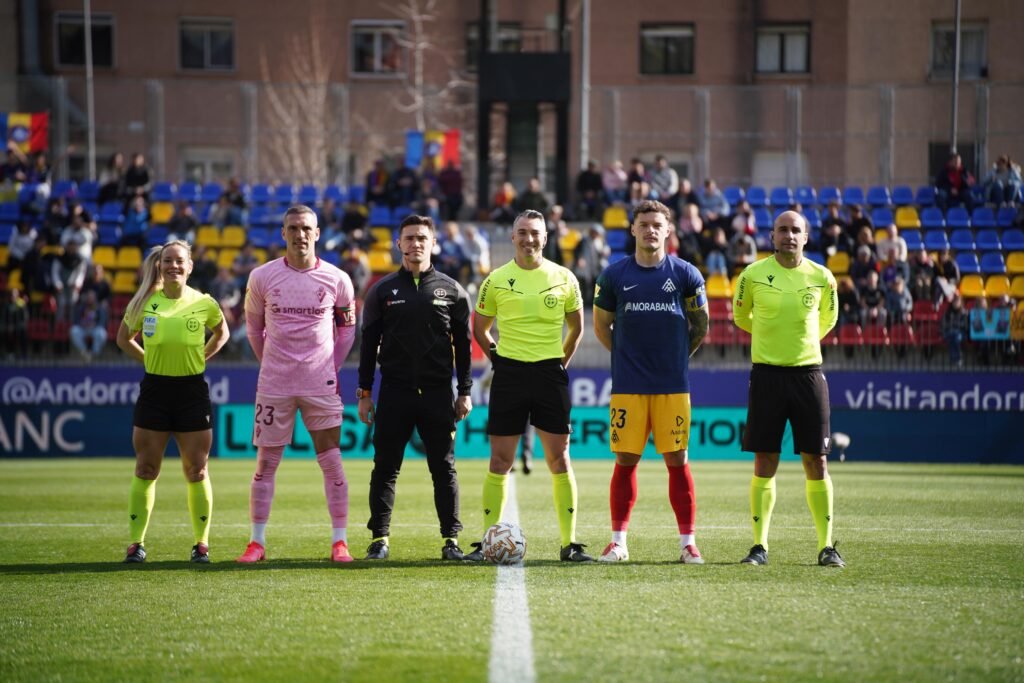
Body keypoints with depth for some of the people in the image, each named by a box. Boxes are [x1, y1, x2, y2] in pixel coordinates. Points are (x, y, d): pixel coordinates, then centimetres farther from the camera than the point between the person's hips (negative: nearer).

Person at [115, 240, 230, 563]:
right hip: (154, 390, 1)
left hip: (192, 390, -1)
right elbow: (124, 338, 15)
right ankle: (136, 543, 7)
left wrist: (200, 358, 6)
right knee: (146, 469, 2)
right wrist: (149, 359, 3)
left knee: (196, 471, 3)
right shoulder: (145, 301, 0)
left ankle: (201, 543, 12)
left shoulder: (204, 303, -1)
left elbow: (221, 333, 18)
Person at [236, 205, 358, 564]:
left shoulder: (336, 279, -1)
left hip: (321, 384, 0)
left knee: (332, 462, -1)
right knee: (266, 463, 2)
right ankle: (257, 542, 8)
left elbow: (347, 328, 12)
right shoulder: (262, 277, -1)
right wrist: (269, 363, 11)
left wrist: (332, 367, 9)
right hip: (274, 383, 0)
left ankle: (340, 541, 5)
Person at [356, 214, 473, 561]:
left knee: (444, 468, 2)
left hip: (438, 393, 0)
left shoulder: (451, 290, 7)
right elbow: (369, 344, 8)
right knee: (385, 467, 1)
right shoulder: (382, 290, 7)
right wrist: (365, 393, 2)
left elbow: (462, 345, 9)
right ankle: (379, 538, 6)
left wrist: (465, 392, 3)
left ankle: (451, 539, 7)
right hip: (394, 391, 0)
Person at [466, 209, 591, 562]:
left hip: (550, 373, 0)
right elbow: (479, 328, 13)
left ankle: (570, 543, 4)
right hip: (509, 372, 0)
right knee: (500, 462, 0)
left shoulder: (564, 278, 4)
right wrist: (498, 358, 7)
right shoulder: (497, 279, 2)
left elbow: (576, 327, 16)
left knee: (559, 460, -1)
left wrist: (560, 363, 10)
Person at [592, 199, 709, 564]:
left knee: (677, 460, 0)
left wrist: (675, 356, 9)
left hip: (673, 386, 0)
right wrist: (629, 356, 7)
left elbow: (700, 327, 12)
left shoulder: (686, 274, 2)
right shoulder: (614, 275, 3)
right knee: (625, 460, 1)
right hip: (627, 384, 0)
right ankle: (618, 540, 6)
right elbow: (601, 326, 13)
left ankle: (688, 541, 6)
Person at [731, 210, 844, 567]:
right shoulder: (753, 275, -2)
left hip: (808, 372, 1)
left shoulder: (822, 277, 2)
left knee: (816, 461, 1)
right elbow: (741, 316, 15)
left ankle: (827, 545, 6)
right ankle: (759, 546, 5)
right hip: (767, 373, -1)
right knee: (764, 463, -1)